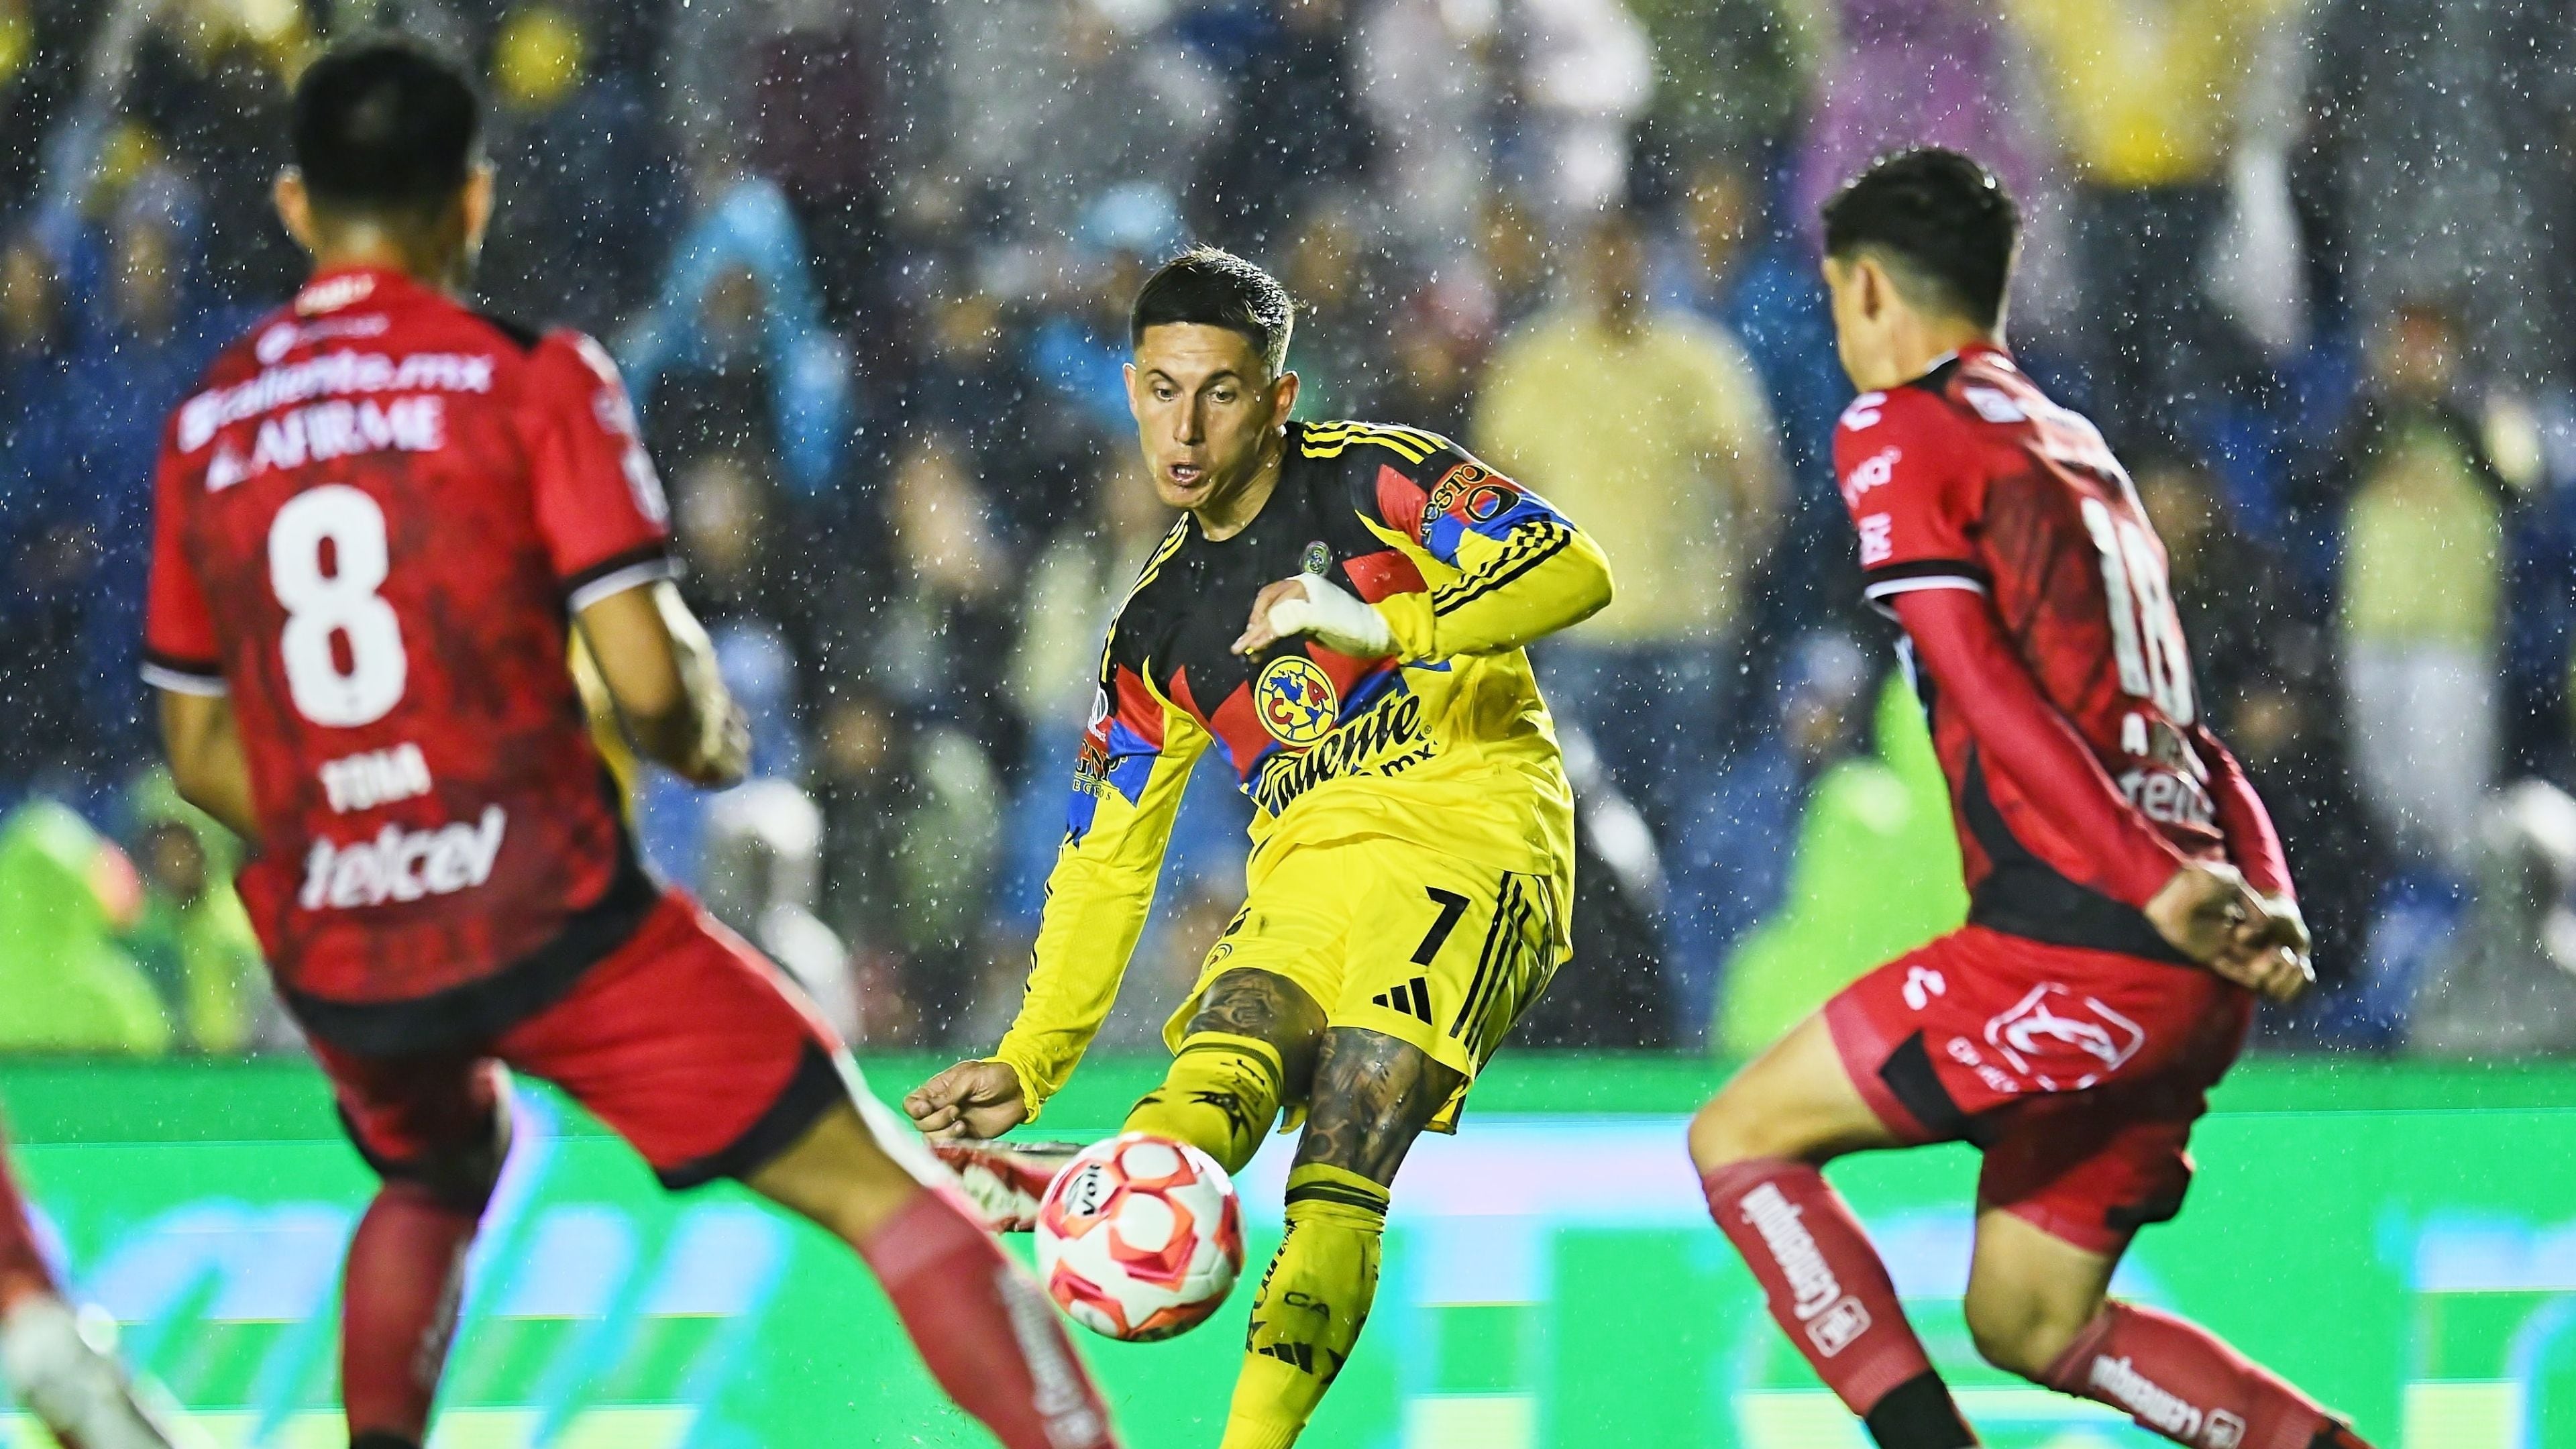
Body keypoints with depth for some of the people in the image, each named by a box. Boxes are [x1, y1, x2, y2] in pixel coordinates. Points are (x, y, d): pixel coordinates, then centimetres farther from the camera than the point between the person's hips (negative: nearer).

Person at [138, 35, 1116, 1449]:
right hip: (546, 914, -5)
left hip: (333, 960, 5)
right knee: (878, 1187, 2)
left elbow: (201, 755, 13)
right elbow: (645, 681, -11)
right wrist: (709, 744, 10)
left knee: (434, 1183, 35)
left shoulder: (206, 425, 9)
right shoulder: (528, 377, -4)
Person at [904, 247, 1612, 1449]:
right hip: (1309, 869, 5)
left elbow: (1572, 570, -11)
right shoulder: (1160, 628, 18)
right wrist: (1029, 1063, 9)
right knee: (1229, 1054, -28)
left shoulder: (1374, 480, 2)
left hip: (1467, 834, -5)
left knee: (1341, 1162, -26)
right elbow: (1106, 857, 21)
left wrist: (1382, 625, -25)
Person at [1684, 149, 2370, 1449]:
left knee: (1739, 1139, 4)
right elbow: (2169, 711, 18)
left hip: (2073, 940, -8)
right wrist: (2263, 899, 7)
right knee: (2026, 1324, 16)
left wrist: (2153, 884, -18)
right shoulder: (2074, 443, 25)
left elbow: (1985, 691, -12)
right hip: (2196, 970, 8)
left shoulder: (1896, 431, 0)